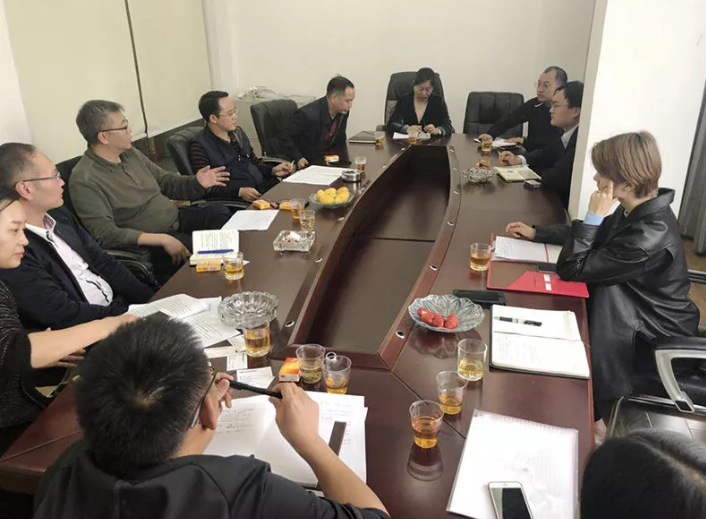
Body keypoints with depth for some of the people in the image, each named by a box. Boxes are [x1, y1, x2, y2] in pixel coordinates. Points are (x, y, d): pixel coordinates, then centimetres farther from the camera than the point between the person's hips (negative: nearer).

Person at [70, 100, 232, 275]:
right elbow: (104, 234, -22)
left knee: (221, 212, -12)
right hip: (147, 240, -8)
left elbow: (164, 181, 19)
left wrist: (196, 183, -3)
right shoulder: (84, 180, -17)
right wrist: (162, 240, -28)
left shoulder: (130, 153, 8)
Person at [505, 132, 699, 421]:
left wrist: (593, 215, -26)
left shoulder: (650, 237, -33)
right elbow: (594, 237, 11)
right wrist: (535, 233, 8)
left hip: (657, 337, -8)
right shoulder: (641, 210, -7)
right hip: (641, 305, 8)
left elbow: (571, 269, -27)